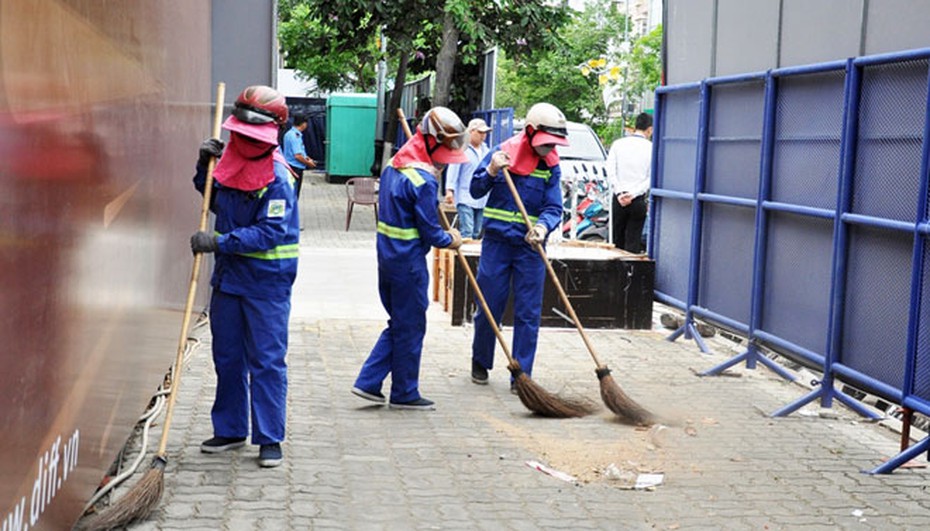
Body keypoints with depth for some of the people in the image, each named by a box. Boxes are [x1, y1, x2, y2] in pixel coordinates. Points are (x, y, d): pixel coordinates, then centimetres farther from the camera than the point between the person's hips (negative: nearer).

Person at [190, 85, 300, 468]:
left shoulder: (277, 177, -18)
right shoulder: (230, 161, 5)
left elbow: (270, 232, -24)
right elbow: (215, 202, 21)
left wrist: (220, 242, -28)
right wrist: (204, 167, 4)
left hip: (267, 280, -7)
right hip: (228, 273, 7)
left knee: (266, 360, -1)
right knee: (227, 356, 15)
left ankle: (269, 439, 8)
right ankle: (229, 429, 29)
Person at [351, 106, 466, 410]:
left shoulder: (393, 166, 9)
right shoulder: (424, 181, -20)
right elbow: (430, 232, -16)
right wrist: (451, 240, 3)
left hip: (387, 257, 9)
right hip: (409, 262, -9)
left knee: (399, 323, 19)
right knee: (410, 328, 5)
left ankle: (368, 382, 17)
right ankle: (404, 394, 16)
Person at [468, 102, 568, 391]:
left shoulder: (551, 167, 1)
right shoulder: (503, 151, -2)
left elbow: (553, 208, -5)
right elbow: (476, 191, 0)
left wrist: (543, 227, -26)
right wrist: (491, 171, -20)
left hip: (530, 248, 1)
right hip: (496, 242, -1)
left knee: (528, 314, 1)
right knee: (489, 306, 7)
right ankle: (480, 362, 29)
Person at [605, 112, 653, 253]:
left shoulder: (618, 144, 2)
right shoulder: (651, 148, -3)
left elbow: (610, 172, -4)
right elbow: (652, 178, -9)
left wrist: (619, 193, -7)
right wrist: (633, 193, -11)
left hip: (618, 199, 1)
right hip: (639, 201, -1)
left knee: (616, 241, 9)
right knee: (633, 242, 3)